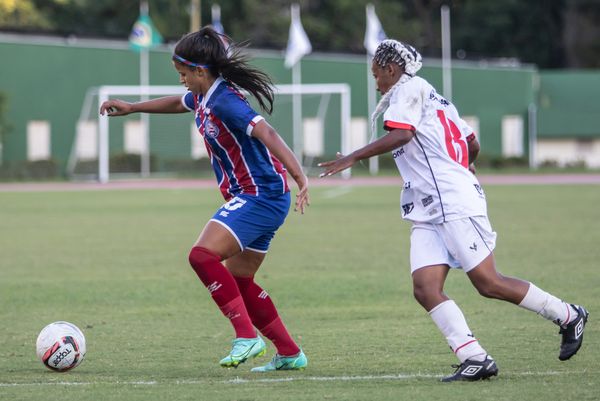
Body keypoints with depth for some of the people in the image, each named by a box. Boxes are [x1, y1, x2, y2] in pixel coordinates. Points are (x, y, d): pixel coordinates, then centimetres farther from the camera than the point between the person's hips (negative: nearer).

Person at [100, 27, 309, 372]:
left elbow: (266, 133, -31)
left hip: (260, 197, -10)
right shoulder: (203, 97, 10)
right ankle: (290, 354, 18)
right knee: (238, 281, 13)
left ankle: (247, 336, -20)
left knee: (203, 255, -21)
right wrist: (132, 108, 40)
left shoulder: (225, 102, -20)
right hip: (254, 199, 10)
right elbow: (178, 103, 34)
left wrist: (299, 178, -42)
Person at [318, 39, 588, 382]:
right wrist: (466, 165, 51)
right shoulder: (434, 98, 26)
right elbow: (473, 144, 30)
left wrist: (353, 158, -18)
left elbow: (401, 134, -19)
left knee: (489, 283, -8)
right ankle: (475, 359, -16)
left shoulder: (408, 89, -1)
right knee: (425, 288, -7)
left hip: (455, 202, -10)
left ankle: (569, 316, 7)